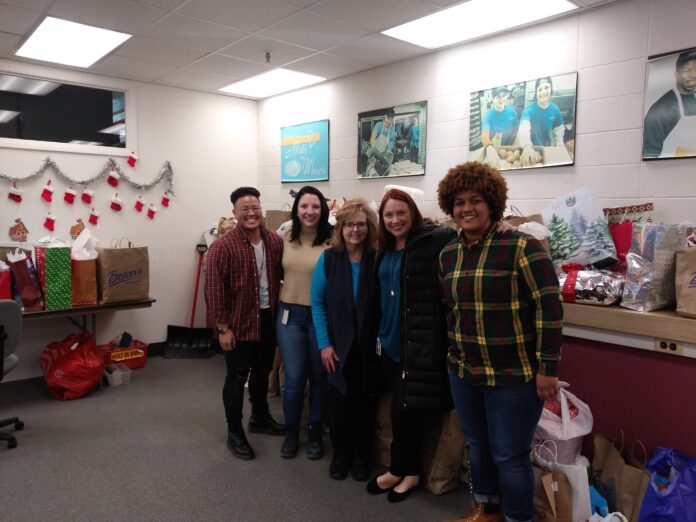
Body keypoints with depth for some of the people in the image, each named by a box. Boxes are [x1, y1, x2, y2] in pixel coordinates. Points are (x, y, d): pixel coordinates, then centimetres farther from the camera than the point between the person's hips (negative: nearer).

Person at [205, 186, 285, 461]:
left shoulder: (275, 242, 1)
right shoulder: (223, 246, -15)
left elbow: (282, 276, 11)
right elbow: (214, 289, -15)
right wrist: (223, 327, -16)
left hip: (268, 320, 6)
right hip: (239, 324, -5)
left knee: (262, 372, 21)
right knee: (237, 378, 6)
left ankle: (260, 418, 41)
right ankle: (234, 433, 22)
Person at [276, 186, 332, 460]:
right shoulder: (286, 238, 3)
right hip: (290, 313, 3)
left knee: (319, 377, 12)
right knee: (293, 378, 7)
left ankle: (315, 433, 31)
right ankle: (291, 433, 28)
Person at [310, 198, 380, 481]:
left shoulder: (377, 260, -9)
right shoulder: (328, 259, -7)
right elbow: (317, 302, -4)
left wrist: (382, 338, -9)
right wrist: (324, 344, -8)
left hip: (369, 346, 0)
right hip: (338, 345, 0)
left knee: (366, 403, 13)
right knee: (339, 402, 11)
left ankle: (362, 457, 34)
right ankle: (340, 454, 33)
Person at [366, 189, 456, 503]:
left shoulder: (434, 241, -11)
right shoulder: (385, 250, 11)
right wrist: (378, 333, 19)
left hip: (419, 341, -7)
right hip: (391, 340, 7)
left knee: (407, 407, 2)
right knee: (402, 407, 15)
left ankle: (400, 470, 24)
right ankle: (407, 471, 31)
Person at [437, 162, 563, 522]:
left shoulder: (521, 246, -14)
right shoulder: (448, 254, 5)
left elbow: (549, 307, -15)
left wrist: (547, 368, -16)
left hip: (513, 375, -6)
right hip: (464, 371, 6)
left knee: (509, 456, 6)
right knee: (477, 446, 21)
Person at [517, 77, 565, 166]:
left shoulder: (555, 109, -8)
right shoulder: (529, 109, -22)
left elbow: (559, 130, 5)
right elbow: (524, 128, -42)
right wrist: (527, 147, -63)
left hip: (549, 149, 4)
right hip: (533, 149, -4)